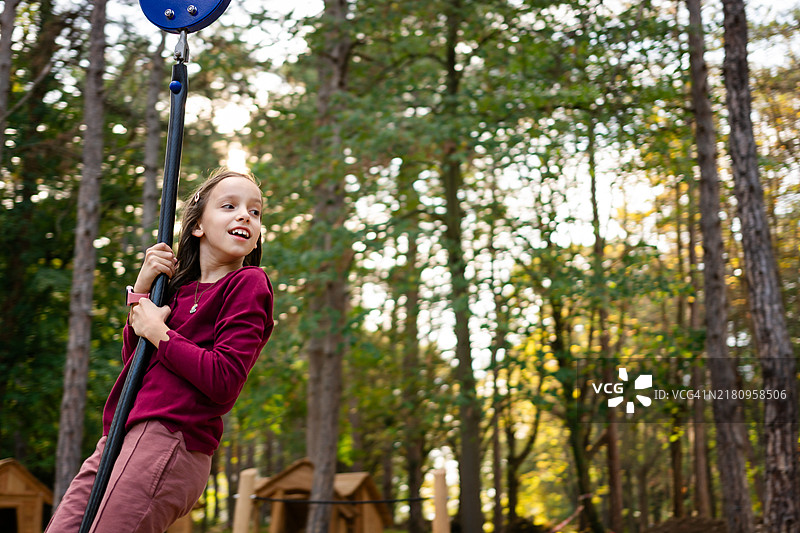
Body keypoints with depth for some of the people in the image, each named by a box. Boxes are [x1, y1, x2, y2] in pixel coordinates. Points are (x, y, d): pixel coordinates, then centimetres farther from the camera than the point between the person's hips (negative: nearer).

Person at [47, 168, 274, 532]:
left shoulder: (248, 284, -3)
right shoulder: (179, 288, 21)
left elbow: (223, 380, -14)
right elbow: (132, 358, 17)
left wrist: (159, 333, -5)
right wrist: (141, 290, 6)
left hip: (169, 439, -8)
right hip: (122, 437, 8)